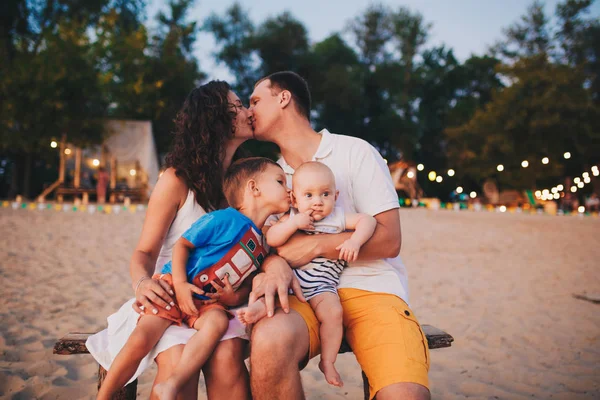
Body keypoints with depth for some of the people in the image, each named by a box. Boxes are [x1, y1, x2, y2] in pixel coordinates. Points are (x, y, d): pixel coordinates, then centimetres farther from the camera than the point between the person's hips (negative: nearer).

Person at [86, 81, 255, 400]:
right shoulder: (178, 180, -7)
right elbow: (145, 252, -5)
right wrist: (142, 282, -28)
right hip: (172, 298, -2)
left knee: (226, 358, -28)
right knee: (178, 363, -32)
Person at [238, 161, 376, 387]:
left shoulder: (338, 217, 4)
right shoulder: (291, 218, 4)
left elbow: (367, 220, -4)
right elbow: (270, 239, -9)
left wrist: (354, 241, -21)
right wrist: (294, 224, -21)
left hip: (321, 285, -2)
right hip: (289, 277, 2)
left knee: (333, 311, -24)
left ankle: (327, 361, -10)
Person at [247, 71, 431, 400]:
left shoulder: (355, 152, 2)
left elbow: (389, 241, -3)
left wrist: (315, 244, -11)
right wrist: (275, 263, -14)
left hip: (371, 288, -2)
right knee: (268, 341, -33)